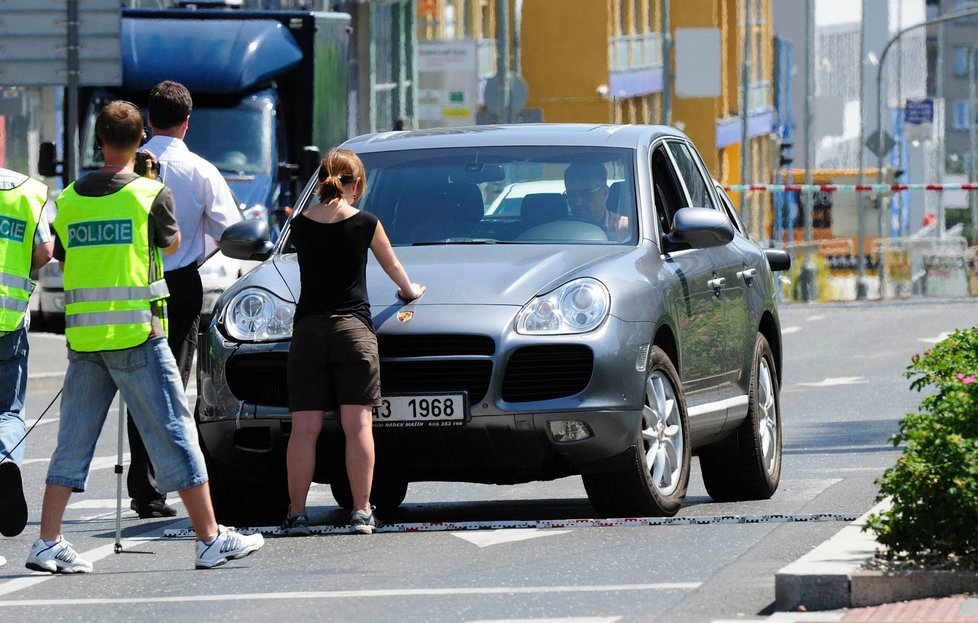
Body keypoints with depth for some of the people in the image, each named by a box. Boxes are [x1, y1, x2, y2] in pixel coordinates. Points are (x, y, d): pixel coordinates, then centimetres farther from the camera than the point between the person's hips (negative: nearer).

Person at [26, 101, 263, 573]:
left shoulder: (68, 200, 5)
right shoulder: (150, 194, -6)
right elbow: (171, 243, 11)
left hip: (83, 335, 4)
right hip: (137, 332, -4)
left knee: (73, 440, 8)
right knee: (173, 433, 2)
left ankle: (48, 543, 2)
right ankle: (211, 539, 4)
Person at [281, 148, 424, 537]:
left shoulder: (300, 224, 4)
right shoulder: (365, 224, -2)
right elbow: (391, 265, 16)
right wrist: (409, 290, 39)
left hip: (308, 330, 2)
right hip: (353, 327, -2)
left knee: (304, 428, 1)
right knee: (358, 424, -2)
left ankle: (296, 512, -2)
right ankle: (361, 511, -6)